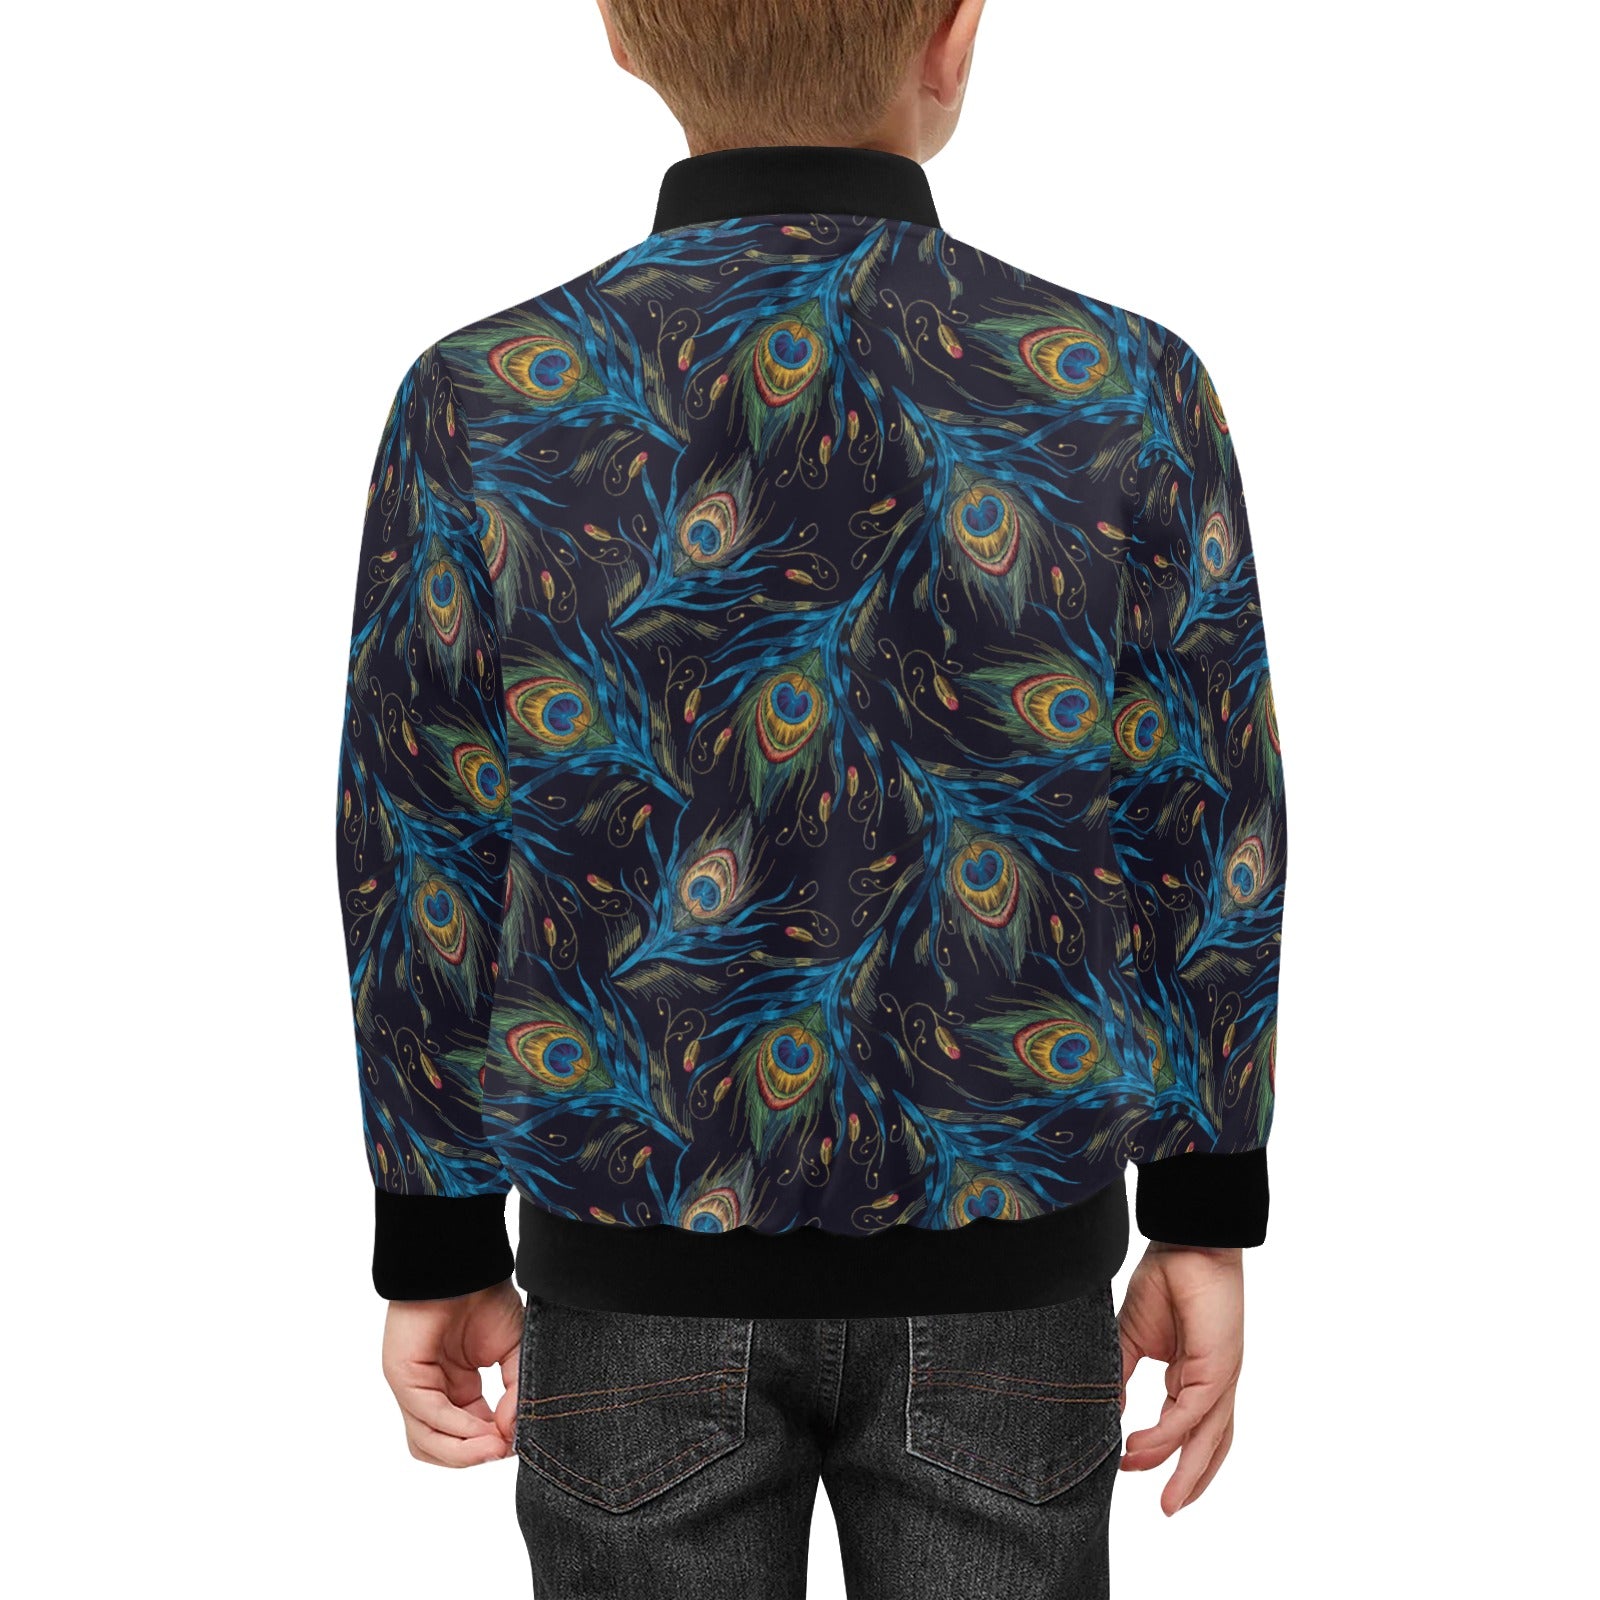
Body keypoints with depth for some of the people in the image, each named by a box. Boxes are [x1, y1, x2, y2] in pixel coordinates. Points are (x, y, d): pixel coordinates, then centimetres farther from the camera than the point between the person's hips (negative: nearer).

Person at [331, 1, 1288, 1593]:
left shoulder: (482, 408, -11)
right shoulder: (1130, 396, -10)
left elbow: (415, 873, -5)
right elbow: (1215, 850, -5)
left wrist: (438, 1254, 6)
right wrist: (1207, 1227, 7)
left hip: (643, 1272, 0)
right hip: (1002, 1268, 0)